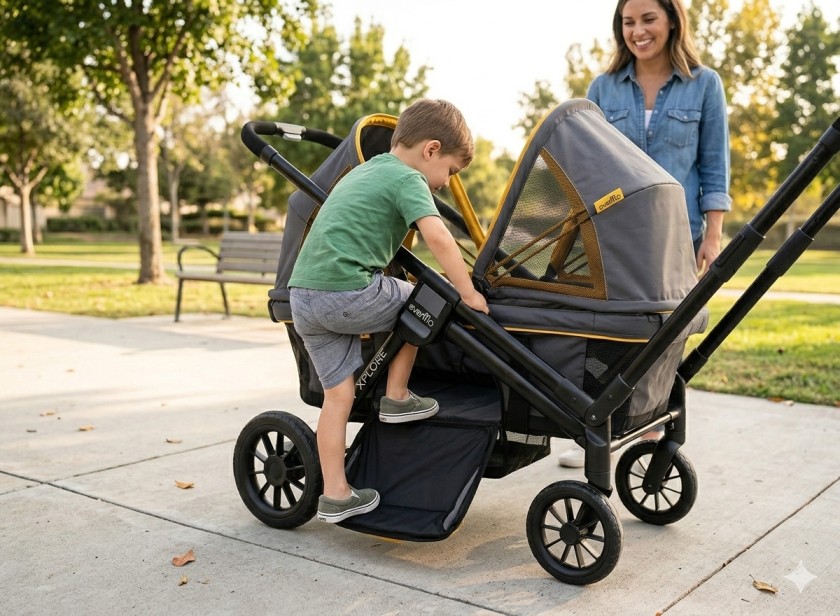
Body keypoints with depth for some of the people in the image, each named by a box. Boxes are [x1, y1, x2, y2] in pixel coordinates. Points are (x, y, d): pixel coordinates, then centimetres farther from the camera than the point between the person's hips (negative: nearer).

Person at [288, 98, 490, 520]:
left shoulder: (363, 171, 26)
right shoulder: (407, 178, -3)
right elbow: (436, 236, -18)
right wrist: (468, 293, -12)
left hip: (302, 294, 9)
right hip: (347, 293, -8)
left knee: (337, 394, 12)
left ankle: (335, 495, 16)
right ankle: (396, 398, 21)